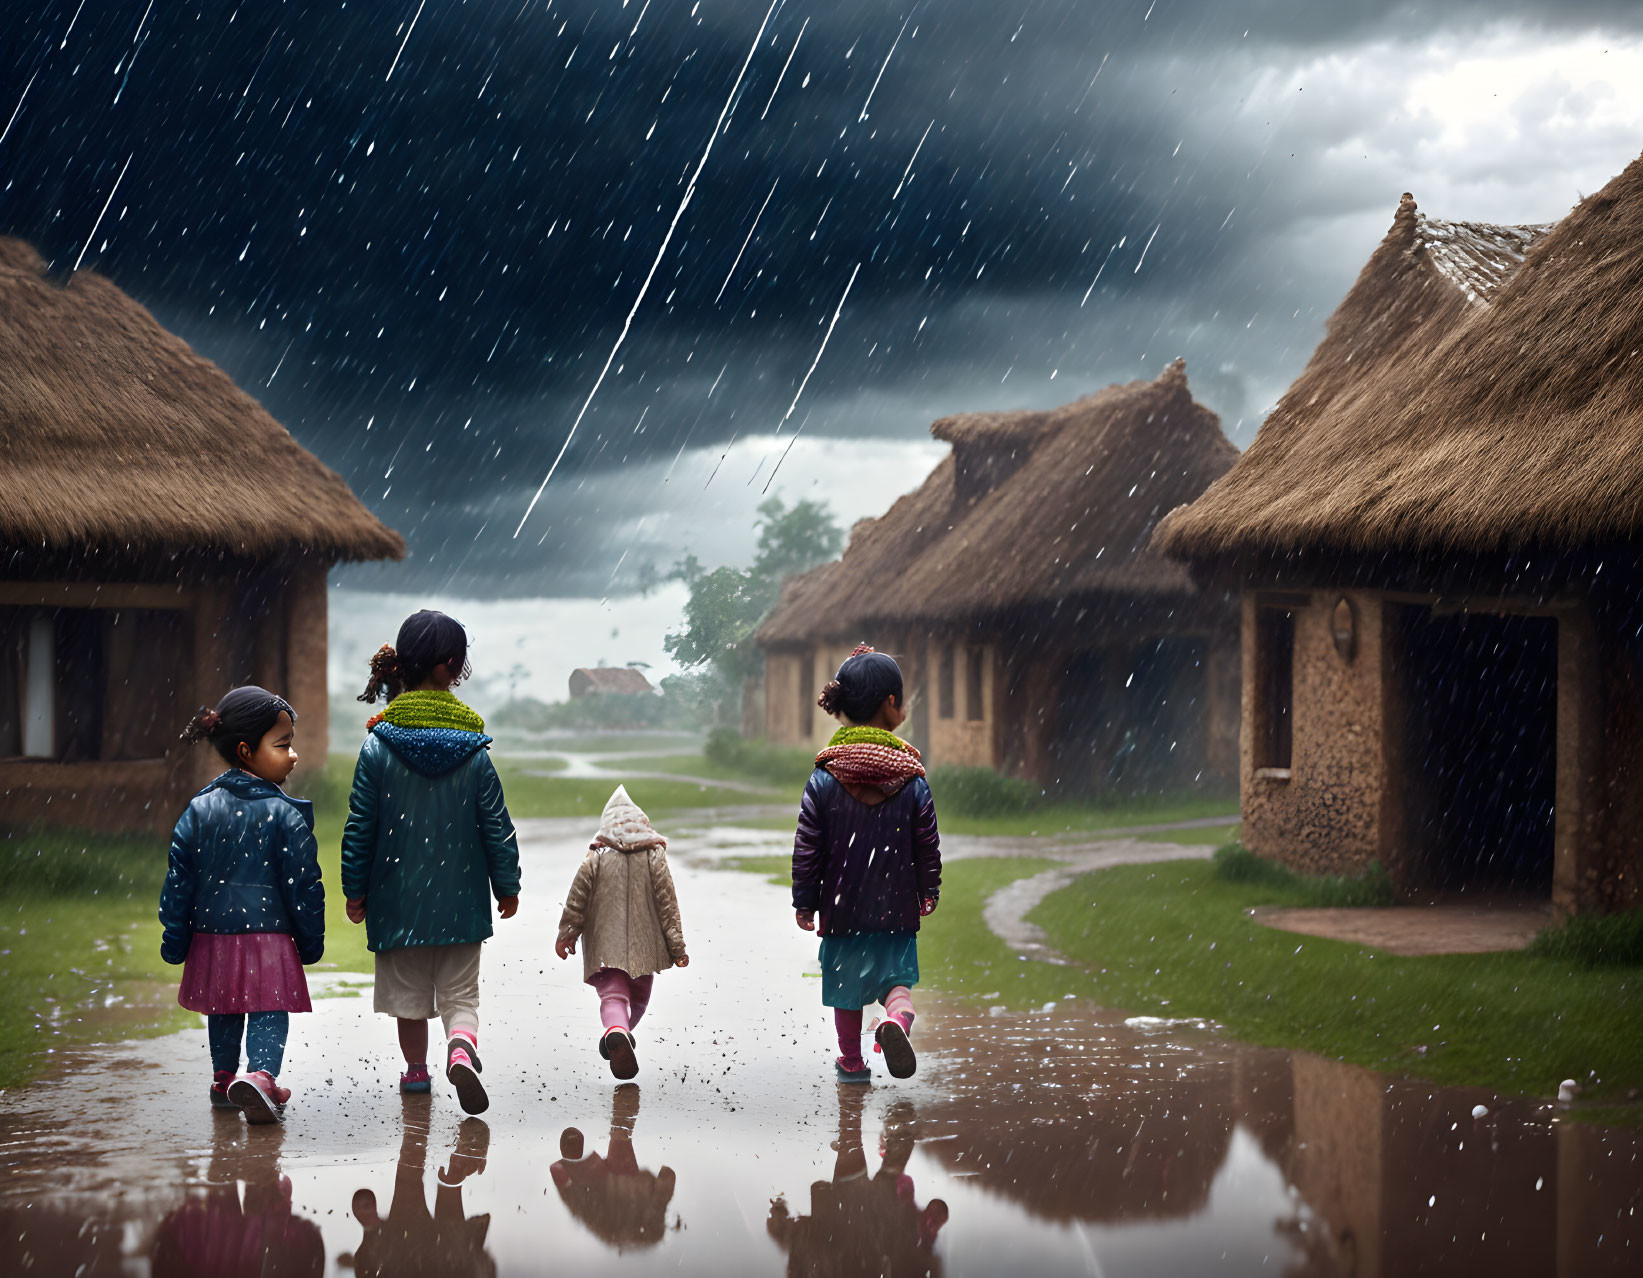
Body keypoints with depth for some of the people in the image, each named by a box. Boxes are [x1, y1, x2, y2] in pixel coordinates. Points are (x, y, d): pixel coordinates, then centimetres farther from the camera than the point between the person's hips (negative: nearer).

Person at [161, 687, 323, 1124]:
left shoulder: (199, 810, 1)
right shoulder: (285, 815, -11)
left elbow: (178, 881, 3)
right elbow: (304, 886, -7)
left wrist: (174, 940, 10)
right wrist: (311, 941, 4)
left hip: (212, 936, 5)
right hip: (269, 938, -5)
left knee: (222, 1013, 21)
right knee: (269, 1012, -2)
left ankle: (225, 1080, 33)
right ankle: (260, 1074, -23)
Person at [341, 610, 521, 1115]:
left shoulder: (378, 745, -8)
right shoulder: (474, 750, -6)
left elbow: (360, 825, -4)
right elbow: (496, 823, -1)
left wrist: (355, 889, 6)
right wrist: (506, 884, 11)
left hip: (399, 897, 0)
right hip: (461, 898, 0)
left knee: (408, 992, 17)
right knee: (460, 992, 5)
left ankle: (416, 1069, 30)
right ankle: (461, 1047, -21)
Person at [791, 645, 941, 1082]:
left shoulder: (824, 780, -7)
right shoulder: (913, 781, -6)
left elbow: (807, 848, -6)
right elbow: (928, 846, 0)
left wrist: (804, 902, 3)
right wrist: (928, 893, 15)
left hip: (842, 907, 1)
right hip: (898, 908, -1)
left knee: (846, 984, 14)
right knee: (897, 976, 8)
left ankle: (852, 1063, 24)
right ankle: (897, 1018, -24)